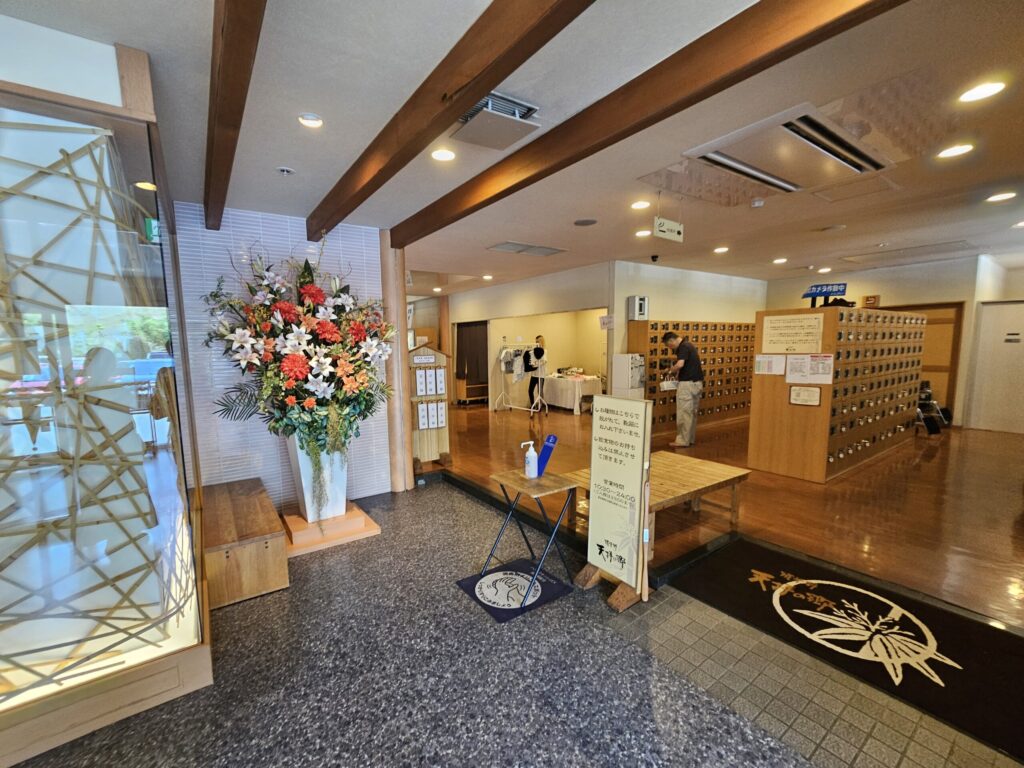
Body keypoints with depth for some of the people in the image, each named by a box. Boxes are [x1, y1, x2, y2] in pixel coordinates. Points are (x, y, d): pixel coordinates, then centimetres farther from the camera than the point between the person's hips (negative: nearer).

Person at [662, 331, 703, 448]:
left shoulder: (683, 347, -14)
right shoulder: (687, 345, 17)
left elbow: (680, 364, -29)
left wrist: (670, 371, -11)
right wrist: (678, 374, 16)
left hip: (688, 383, -10)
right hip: (696, 383, 10)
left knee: (684, 413, -3)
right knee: (692, 413, 15)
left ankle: (682, 441, 3)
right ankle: (690, 439, 22)